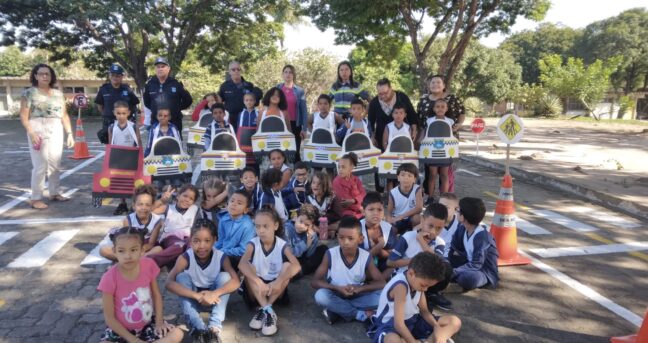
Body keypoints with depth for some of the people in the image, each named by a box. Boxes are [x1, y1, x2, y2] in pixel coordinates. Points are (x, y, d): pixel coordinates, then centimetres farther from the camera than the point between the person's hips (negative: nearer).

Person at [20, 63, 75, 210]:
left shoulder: (58, 94, 13)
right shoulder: (29, 93, 0)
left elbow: (64, 115, 16)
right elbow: (23, 116, -5)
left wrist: (69, 133, 11)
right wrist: (31, 133, -16)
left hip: (56, 132, 5)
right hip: (38, 131, -4)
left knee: (55, 164, 9)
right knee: (40, 165, -7)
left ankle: (55, 193, 21)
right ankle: (36, 198, 1)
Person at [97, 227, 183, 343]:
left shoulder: (148, 265, -14)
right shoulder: (109, 278, -23)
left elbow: (157, 295, 2)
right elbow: (109, 318, -15)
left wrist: (159, 322, -7)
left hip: (148, 324, 3)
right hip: (121, 329, -3)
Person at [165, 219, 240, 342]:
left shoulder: (221, 257, -19)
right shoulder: (185, 257, -21)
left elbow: (235, 281, -30)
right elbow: (169, 283, -33)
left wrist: (214, 294, -46)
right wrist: (197, 296, -42)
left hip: (214, 299, 0)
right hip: (193, 300, 0)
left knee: (224, 276, -26)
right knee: (182, 276, -26)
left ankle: (215, 327, -30)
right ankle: (198, 327, -32)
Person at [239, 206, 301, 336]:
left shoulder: (282, 245, -11)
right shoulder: (253, 244, -11)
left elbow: (296, 266, -28)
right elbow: (242, 264, -30)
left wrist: (278, 281, -43)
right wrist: (258, 281, -45)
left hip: (275, 289, 0)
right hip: (256, 290, 0)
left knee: (287, 266, -23)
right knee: (248, 268, -25)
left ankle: (263, 309, -25)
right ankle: (268, 310, -30)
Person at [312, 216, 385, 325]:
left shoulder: (366, 257, -13)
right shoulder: (330, 254, -16)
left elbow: (381, 283, -9)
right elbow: (314, 282, -15)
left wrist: (360, 288, -26)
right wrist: (338, 288, -29)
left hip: (357, 297, 1)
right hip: (336, 296, -1)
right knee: (320, 295, -32)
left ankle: (338, 311, -19)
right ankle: (361, 315, -18)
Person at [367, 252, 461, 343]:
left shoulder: (418, 281, -3)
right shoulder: (400, 286, -30)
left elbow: (424, 310, 6)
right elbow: (398, 324, -32)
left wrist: (436, 327, -12)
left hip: (413, 320, 9)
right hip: (390, 324, -9)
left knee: (455, 322, -1)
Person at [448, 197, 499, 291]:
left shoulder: (482, 236, -27)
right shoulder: (462, 228, -4)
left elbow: (476, 265, -30)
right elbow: (454, 250, 8)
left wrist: (453, 272, -32)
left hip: (486, 273, -8)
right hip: (470, 265, 8)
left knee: (467, 278, -37)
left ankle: (452, 275, -8)